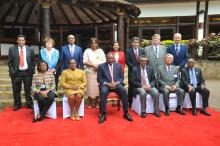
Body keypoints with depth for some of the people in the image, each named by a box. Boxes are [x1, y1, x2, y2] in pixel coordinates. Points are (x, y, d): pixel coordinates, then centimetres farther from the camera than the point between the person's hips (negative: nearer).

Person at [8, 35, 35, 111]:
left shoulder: (30, 49, 4)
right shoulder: (12, 49, 2)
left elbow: (33, 61, 7)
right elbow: (10, 62, 3)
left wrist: (32, 70, -1)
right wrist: (12, 71, -6)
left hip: (27, 72, 0)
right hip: (16, 73, 0)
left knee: (28, 90, 8)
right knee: (16, 90, 9)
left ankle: (29, 104, 23)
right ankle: (17, 104, 26)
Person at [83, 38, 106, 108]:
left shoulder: (100, 51, 14)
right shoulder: (87, 51, 6)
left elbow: (104, 61, 10)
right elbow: (85, 61, -3)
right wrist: (93, 65, -14)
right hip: (90, 72, -2)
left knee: (98, 87, 1)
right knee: (91, 87, -3)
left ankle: (96, 103, 13)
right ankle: (90, 103, 10)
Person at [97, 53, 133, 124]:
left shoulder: (118, 65, 14)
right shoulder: (101, 66, 7)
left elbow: (121, 77, 12)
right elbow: (99, 78, 3)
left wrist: (116, 83, -10)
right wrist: (107, 83, -14)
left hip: (116, 84, 2)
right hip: (106, 84, -1)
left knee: (124, 91, -28)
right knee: (103, 92, -35)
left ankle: (126, 113, -17)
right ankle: (103, 114, -27)